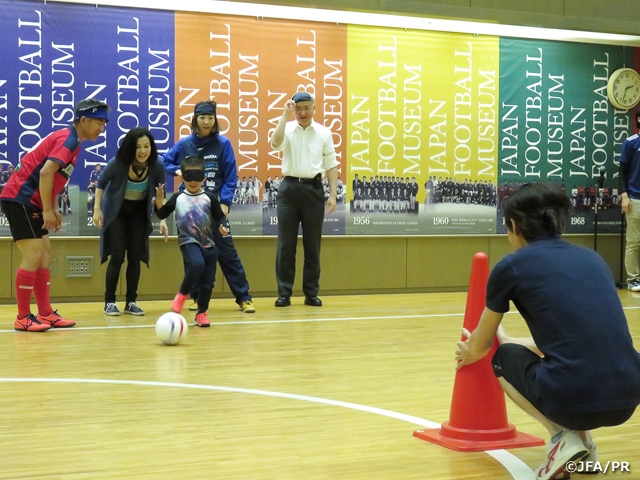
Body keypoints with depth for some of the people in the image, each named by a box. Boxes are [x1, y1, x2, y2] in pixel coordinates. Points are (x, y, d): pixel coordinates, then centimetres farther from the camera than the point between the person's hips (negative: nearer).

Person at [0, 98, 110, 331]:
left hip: (29, 201, 10)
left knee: (45, 255, 8)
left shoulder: (70, 140, 14)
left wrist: (53, 209, 14)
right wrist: (48, 210, -23)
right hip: (20, 199, -10)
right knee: (33, 255, -11)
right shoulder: (68, 139, -15)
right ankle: (23, 318, -5)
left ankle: (45, 314, 12)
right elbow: (45, 172, -26)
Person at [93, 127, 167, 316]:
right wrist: (97, 209, -11)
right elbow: (101, 183, -7)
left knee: (135, 257, 0)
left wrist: (162, 220, -16)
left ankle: (131, 302, 10)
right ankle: (109, 302, 2)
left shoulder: (157, 166, -21)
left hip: (139, 212, 2)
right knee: (117, 256, -8)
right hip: (115, 210, -2)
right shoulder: (117, 163, -26)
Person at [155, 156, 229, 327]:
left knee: (207, 282, 2)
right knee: (197, 264, -32)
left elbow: (220, 217, 6)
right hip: (189, 242, -2)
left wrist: (223, 227, -13)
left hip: (209, 244, 2)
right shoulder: (178, 198, 4)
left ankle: (201, 313, 21)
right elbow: (161, 215, 6)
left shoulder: (210, 198, 3)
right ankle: (182, 294, -6)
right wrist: (159, 200, -10)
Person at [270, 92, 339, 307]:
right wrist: (285, 115, -20)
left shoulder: (324, 133, 6)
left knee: (312, 244, 7)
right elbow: (276, 143, -21)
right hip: (290, 188, -1)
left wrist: (332, 194, 2)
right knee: (286, 243, 2)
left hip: (313, 188, 1)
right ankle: (284, 293, 9)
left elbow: (331, 165, 8)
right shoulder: (287, 129, 1)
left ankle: (311, 293, 15)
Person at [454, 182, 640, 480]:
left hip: (571, 401, -6)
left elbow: (480, 346, 20)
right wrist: (510, 340, 50)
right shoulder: (592, 257, 19)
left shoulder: (511, 266, 4)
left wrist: (468, 351, 45)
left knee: (505, 358, 27)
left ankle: (563, 438, 6)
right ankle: (584, 444, 21)